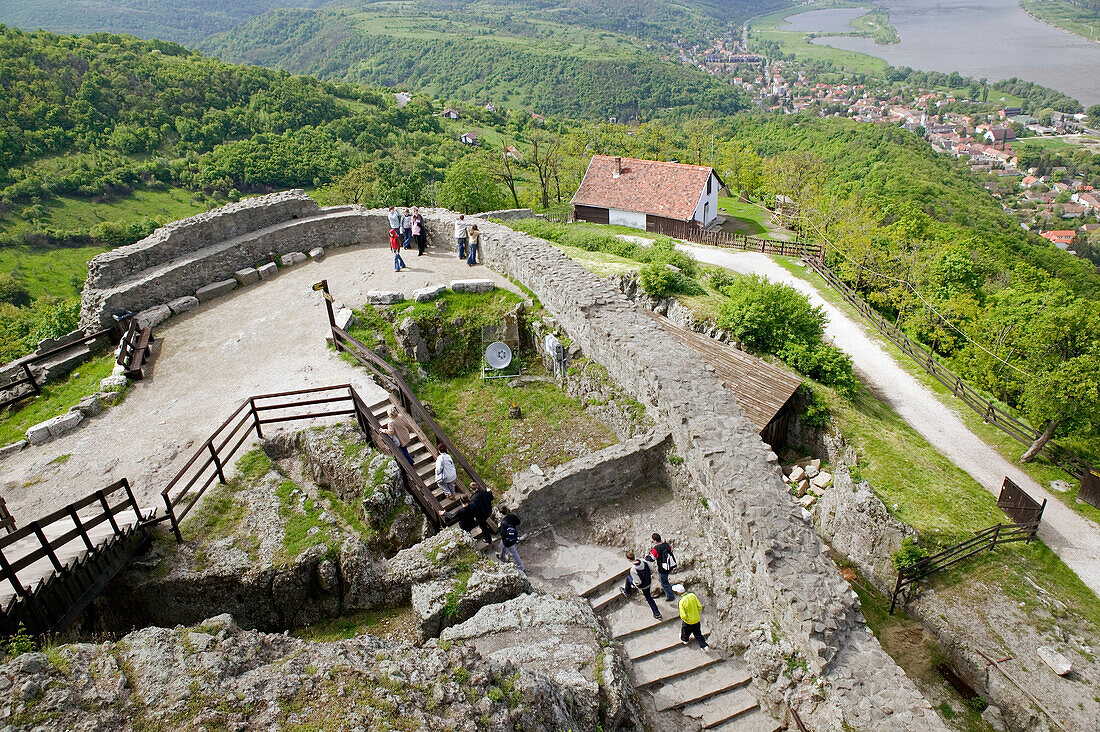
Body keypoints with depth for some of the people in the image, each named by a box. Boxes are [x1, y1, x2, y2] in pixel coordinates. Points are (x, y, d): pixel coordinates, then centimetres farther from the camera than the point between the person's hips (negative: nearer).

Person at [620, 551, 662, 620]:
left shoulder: (633, 570, -34)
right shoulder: (643, 561, -18)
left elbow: (638, 582, -28)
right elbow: (652, 569, -6)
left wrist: (633, 584, -6)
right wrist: (649, 575, 14)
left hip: (641, 586, -5)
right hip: (648, 583, 5)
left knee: (628, 577, 20)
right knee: (648, 597, 27)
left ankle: (627, 592, 45)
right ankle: (657, 614, 30)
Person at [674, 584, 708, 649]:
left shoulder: (681, 602, -31)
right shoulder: (692, 595, -17)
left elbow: (683, 616, -25)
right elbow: (700, 606, -7)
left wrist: (682, 617, -2)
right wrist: (697, 613, 11)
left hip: (688, 622, -4)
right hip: (697, 620, 4)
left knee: (685, 632, 28)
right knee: (698, 633, 25)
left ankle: (685, 640, 53)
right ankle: (704, 645, 28)